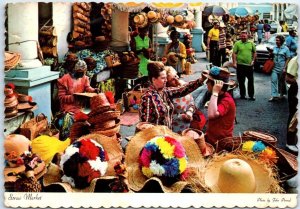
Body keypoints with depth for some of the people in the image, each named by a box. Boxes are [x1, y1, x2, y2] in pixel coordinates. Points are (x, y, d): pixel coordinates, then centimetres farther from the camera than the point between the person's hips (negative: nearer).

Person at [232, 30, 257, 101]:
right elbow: (234, 53, -4)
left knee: (251, 81, 3)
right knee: (241, 81, 5)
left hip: (249, 65, 2)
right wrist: (234, 62, -11)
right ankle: (242, 94, 17)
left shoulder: (251, 43, 8)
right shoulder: (237, 43, -1)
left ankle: (251, 95, 10)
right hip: (240, 65, -2)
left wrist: (253, 60, 5)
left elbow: (254, 52, 15)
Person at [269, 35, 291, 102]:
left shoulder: (285, 49, -5)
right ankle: (274, 95, -9)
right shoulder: (274, 48, 8)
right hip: (274, 68, 3)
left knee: (281, 82, 10)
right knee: (273, 80, -8)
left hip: (281, 68, -3)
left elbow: (288, 59, -6)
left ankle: (282, 94, 29)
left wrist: (285, 68, -13)